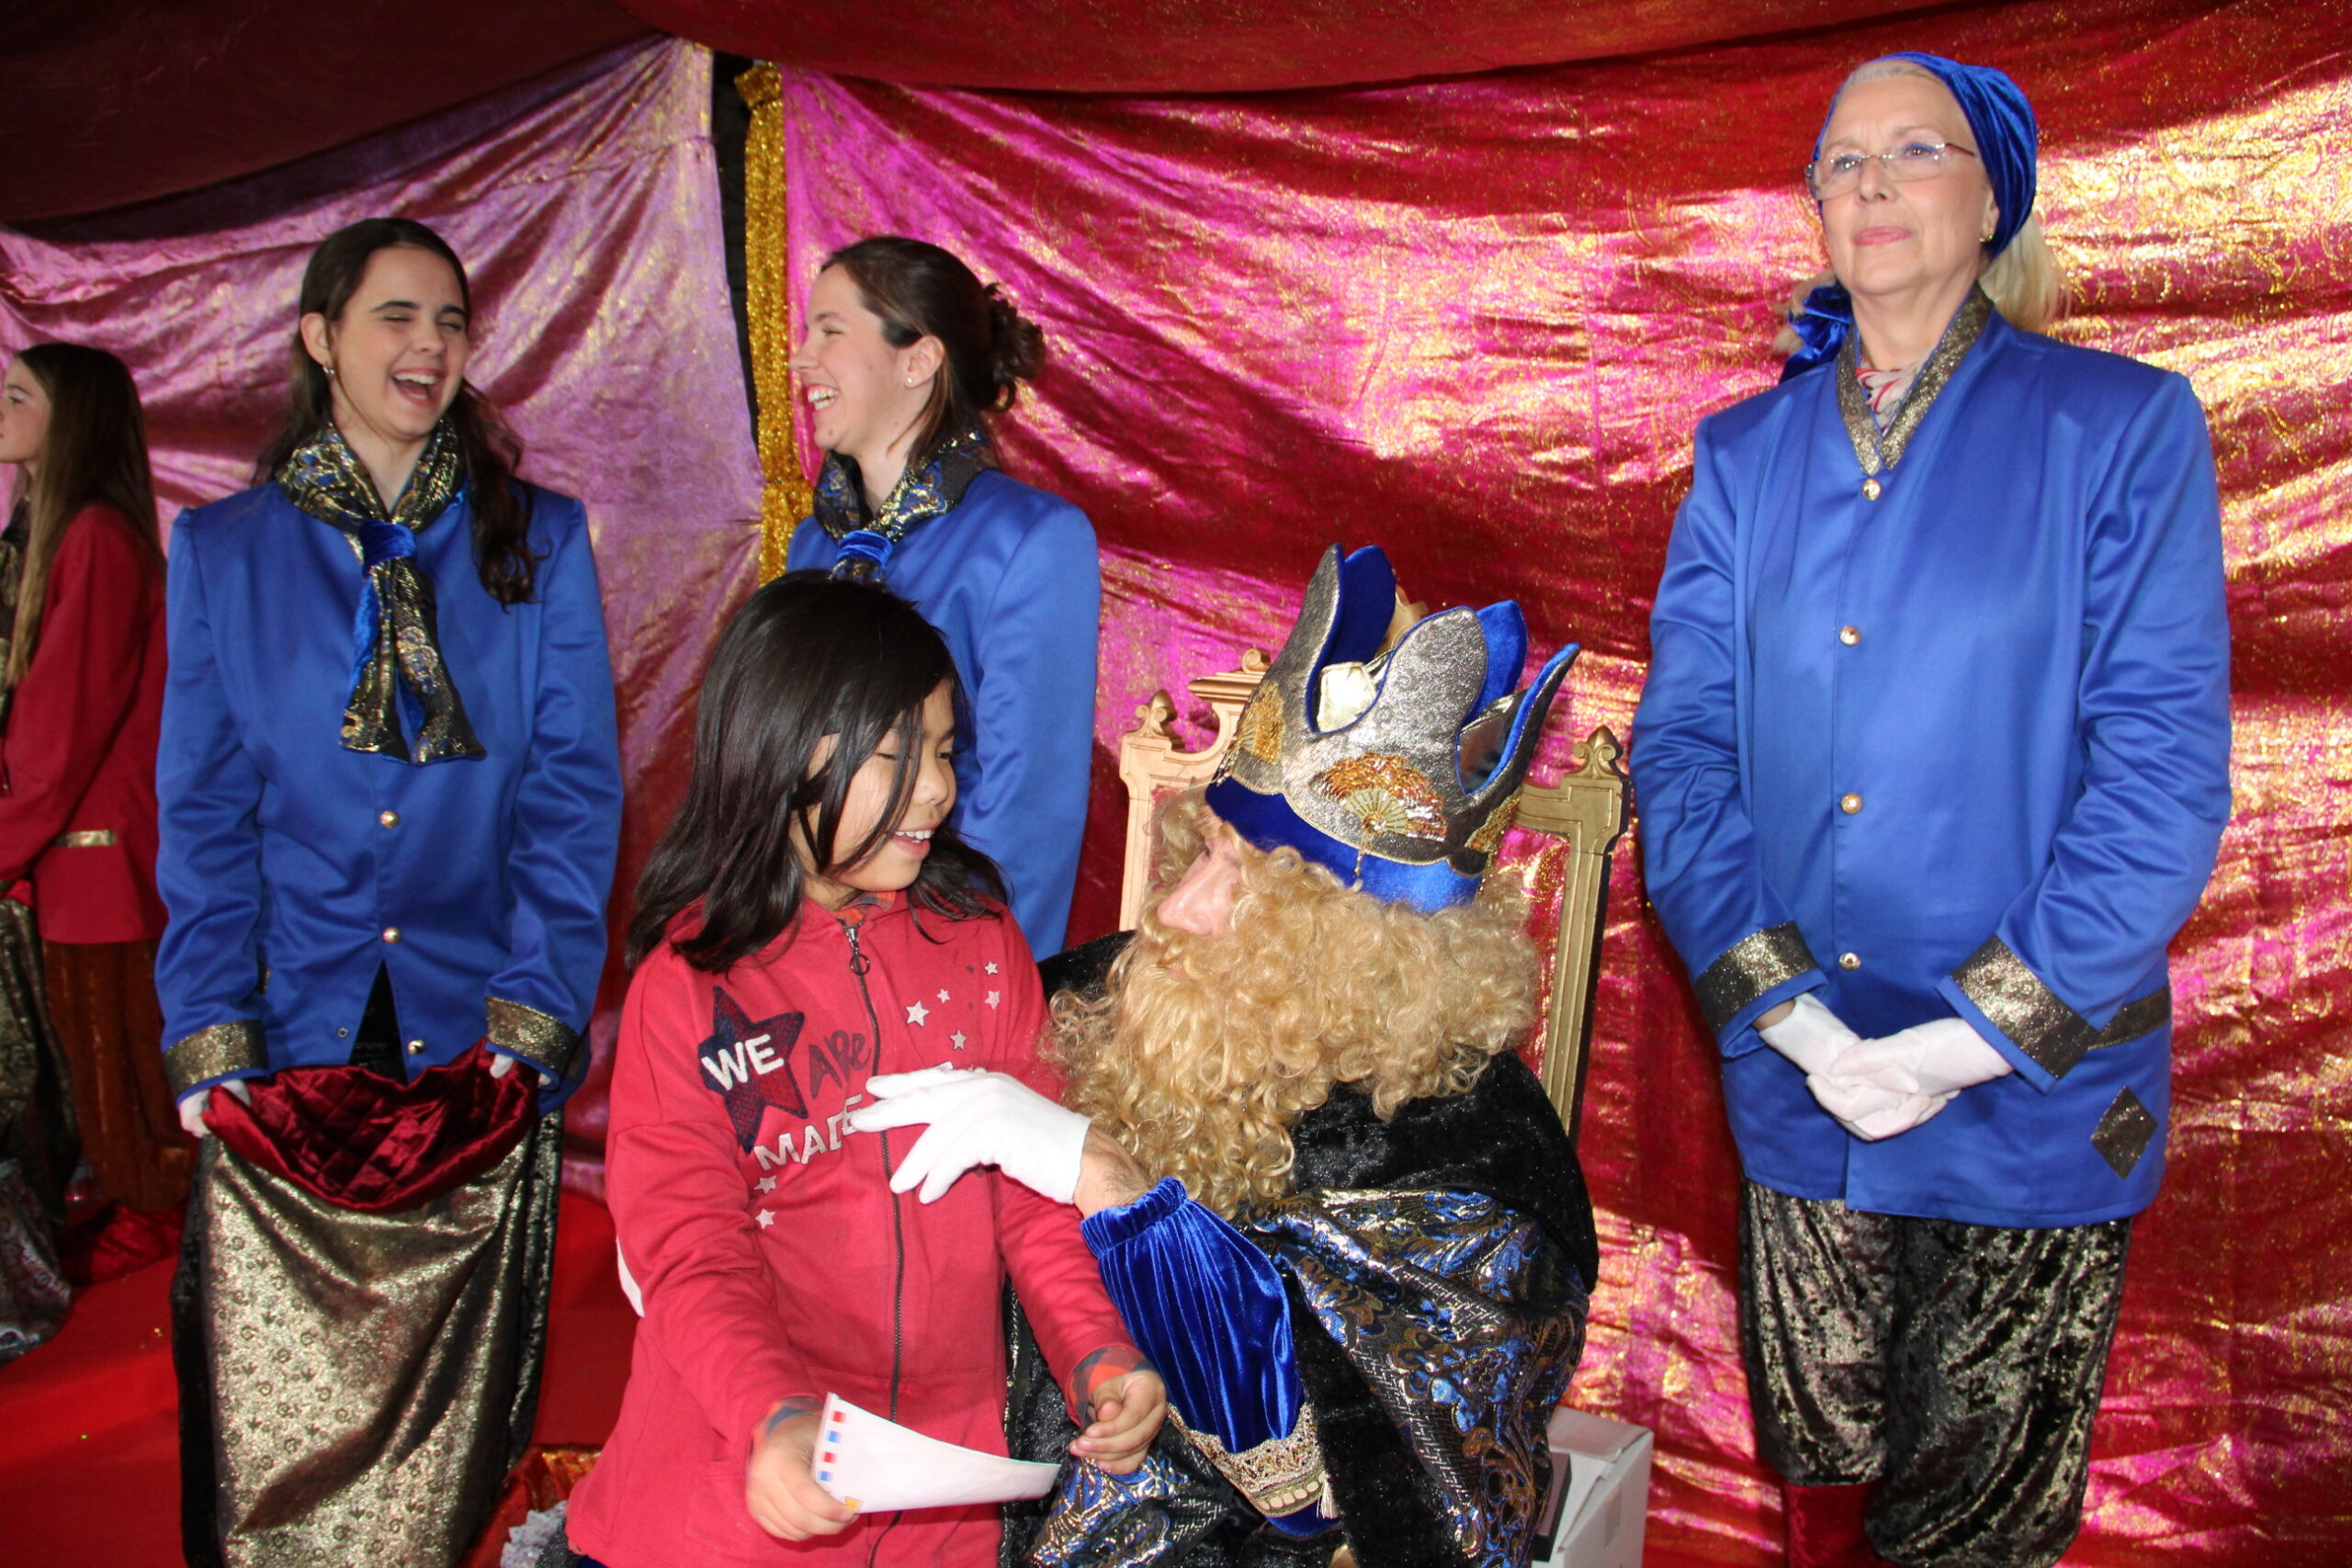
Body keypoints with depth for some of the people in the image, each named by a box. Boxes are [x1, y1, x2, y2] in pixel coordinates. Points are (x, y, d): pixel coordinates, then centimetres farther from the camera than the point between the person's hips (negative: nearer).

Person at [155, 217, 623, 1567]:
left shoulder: (539, 540, 6)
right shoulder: (224, 549, 9)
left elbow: (575, 793, 1)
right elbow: (205, 813, 6)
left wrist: (531, 1013, -9)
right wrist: (210, 1040, -4)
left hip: (480, 1044, 0)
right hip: (293, 1045, 1)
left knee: (457, 1421, 6)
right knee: (270, 1420, 3)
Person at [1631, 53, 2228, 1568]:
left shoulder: (2122, 428, -3)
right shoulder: (1747, 455, 6)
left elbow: (2164, 765, -10)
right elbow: (1682, 742, 0)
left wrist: (1986, 1033, -16)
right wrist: (1781, 1007, -12)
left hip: (2030, 1101, -2)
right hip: (1796, 1080, 3)